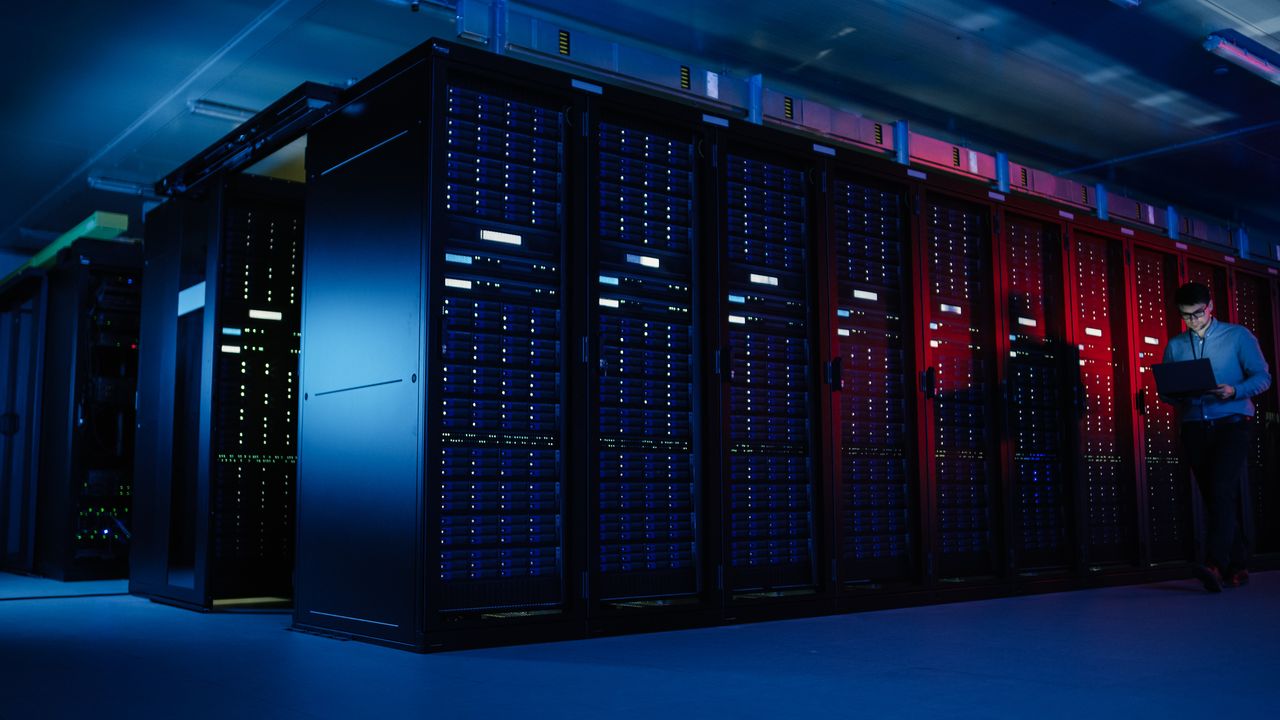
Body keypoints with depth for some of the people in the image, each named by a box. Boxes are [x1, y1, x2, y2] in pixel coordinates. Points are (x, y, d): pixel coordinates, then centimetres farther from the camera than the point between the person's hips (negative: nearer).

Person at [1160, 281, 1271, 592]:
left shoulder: (1238, 336, 5)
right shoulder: (1175, 346, 13)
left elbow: (1262, 377, -1)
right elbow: (1165, 391, 11)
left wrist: (1234, 390, -20)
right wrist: (1176, 396, -13)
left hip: (1232, 423, -4)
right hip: (1195, 428, 4)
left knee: (1222, 491, -20)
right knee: (1214, 497, 6)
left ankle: (1216, 565, -29)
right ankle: (1238, 567, 14)